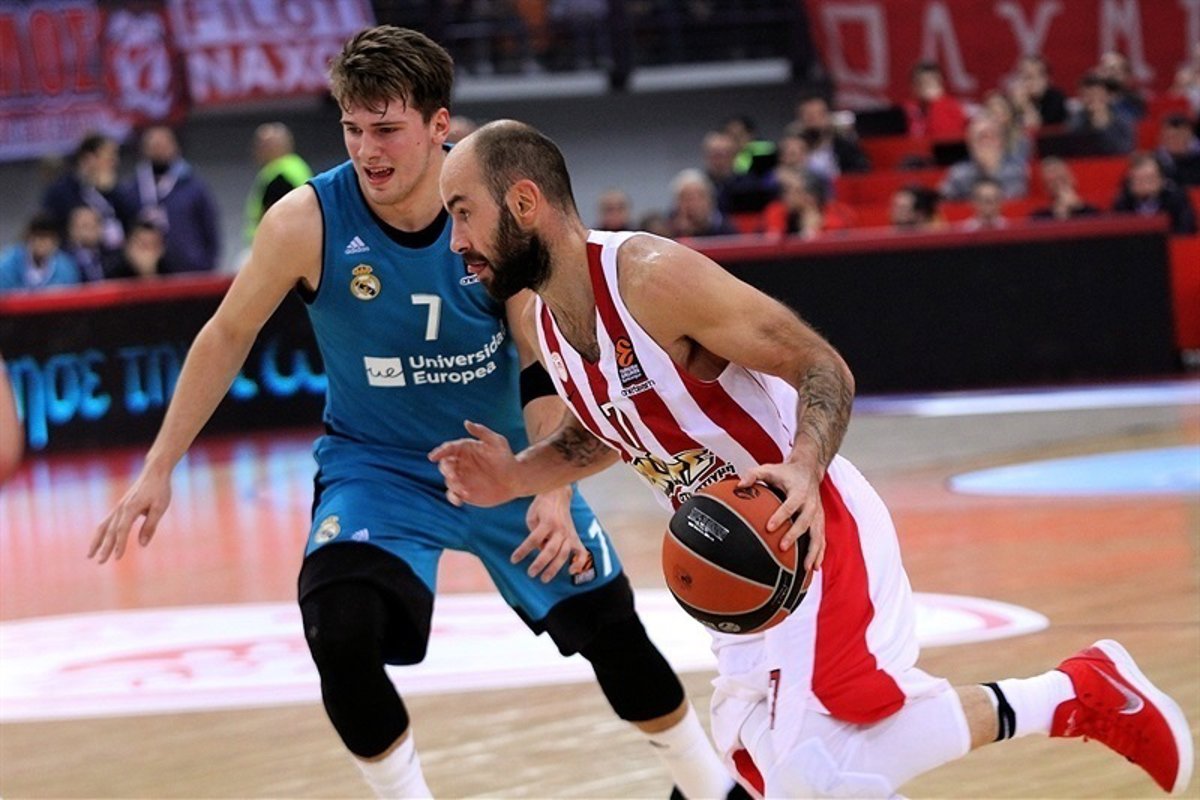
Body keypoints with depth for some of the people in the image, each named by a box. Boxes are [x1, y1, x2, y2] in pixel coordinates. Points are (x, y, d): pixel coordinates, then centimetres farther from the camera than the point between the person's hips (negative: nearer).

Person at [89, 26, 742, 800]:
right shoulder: (308, 221, -22)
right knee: (341, 638, -27)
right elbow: (228, 337, -7)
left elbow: (544, 366, -16)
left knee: (612, 629, 8)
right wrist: (157, 471, -6)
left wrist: (554, 495, -29)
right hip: (376, 467, -1)